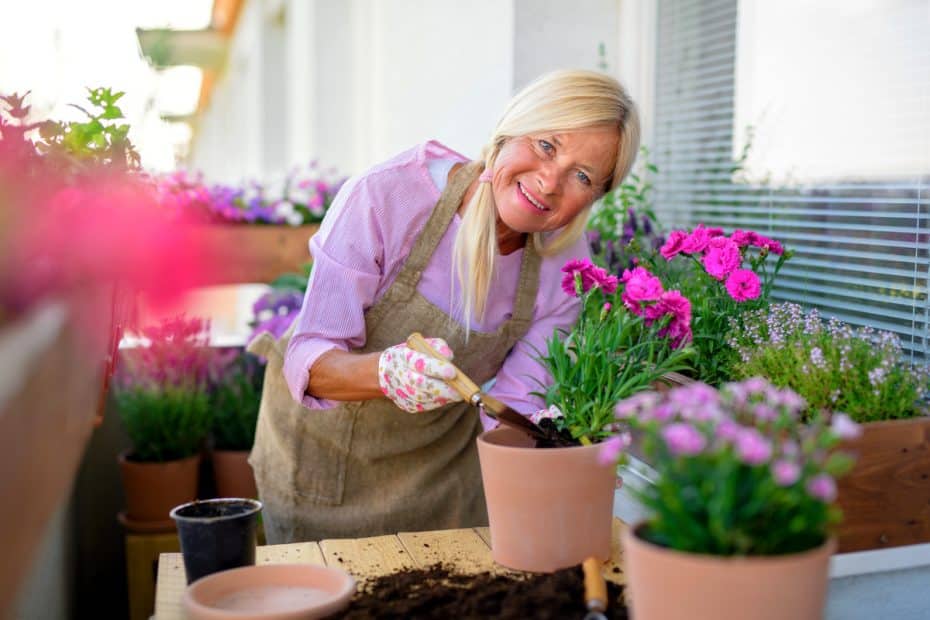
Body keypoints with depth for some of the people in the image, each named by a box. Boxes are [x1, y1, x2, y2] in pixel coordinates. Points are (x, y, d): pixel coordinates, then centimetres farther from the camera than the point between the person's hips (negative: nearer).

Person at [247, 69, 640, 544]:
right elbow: (308, 360, -29)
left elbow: (513, 408, -14)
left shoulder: (564, 265, -18)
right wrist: (385, 372, -49)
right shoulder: (387, 196, -30)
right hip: (319, 439, -2)